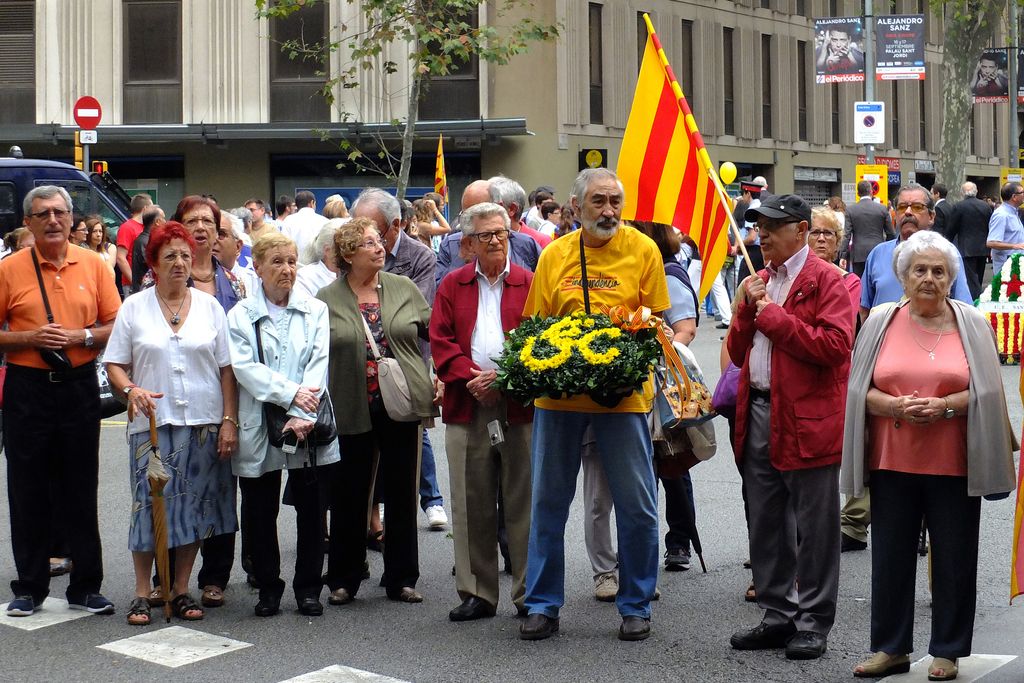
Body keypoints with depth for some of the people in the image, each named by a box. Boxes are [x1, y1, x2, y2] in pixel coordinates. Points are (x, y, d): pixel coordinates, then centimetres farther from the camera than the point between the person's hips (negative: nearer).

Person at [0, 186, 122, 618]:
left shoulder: (92, 265, 3)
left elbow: (116, 326, 4)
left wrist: (80, 336, -11)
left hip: (80, 387, 1)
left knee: (82, 492, 7)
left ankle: (85, 587, 16)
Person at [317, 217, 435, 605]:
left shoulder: (403, 288, 6)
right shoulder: (327, 300, 0)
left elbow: (434, 330, 10)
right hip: (352, 410, -1)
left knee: (402, 493, 8)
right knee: (349, 496, 7)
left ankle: (401, 579, 20)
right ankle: (343, 580, 20)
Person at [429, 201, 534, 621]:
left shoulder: (529, 284, 7)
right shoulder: (453, 286, 13)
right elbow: (440, 341, 5)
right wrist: (470, 376, -11)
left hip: (519, 403, -2)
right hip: (467, 406, 2)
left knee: (523, 502, 1)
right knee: (471, 504, 5)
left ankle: (529, 594, 9)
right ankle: (477, 593, 14)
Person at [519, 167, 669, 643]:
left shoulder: (642, 250, 0)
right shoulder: (554, 255, 6)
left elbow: (655, 321, 2)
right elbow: (535, 324, 10)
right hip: (558, 391, 2)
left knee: (637, 505, 2)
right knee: (548, 501, 8)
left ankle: (636, 605, 17)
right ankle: (542, 603, 20)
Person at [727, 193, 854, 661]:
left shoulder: (825, 280, -7)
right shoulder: (760, 280, 17)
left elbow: (835, 346, -20)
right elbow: (737, 353, 17)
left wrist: (773, 316, -16)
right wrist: (748, 309, -1)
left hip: (806, 420, -8)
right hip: (758, 415, 8)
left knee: (813, 530, 1)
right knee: (766, 528, 13)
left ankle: (813, 623, 11)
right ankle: (778, 617, 24)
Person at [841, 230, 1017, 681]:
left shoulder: (970, 323, 2)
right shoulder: (881, 322, 5)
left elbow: (987, 392, -1)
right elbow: (860, 390, 3)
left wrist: (946, 406, -17)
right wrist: (895, 405, -15)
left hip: (953, 462, -1)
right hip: (892, 459, 1)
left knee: (954, 558, 5)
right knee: (890, 555, 8)